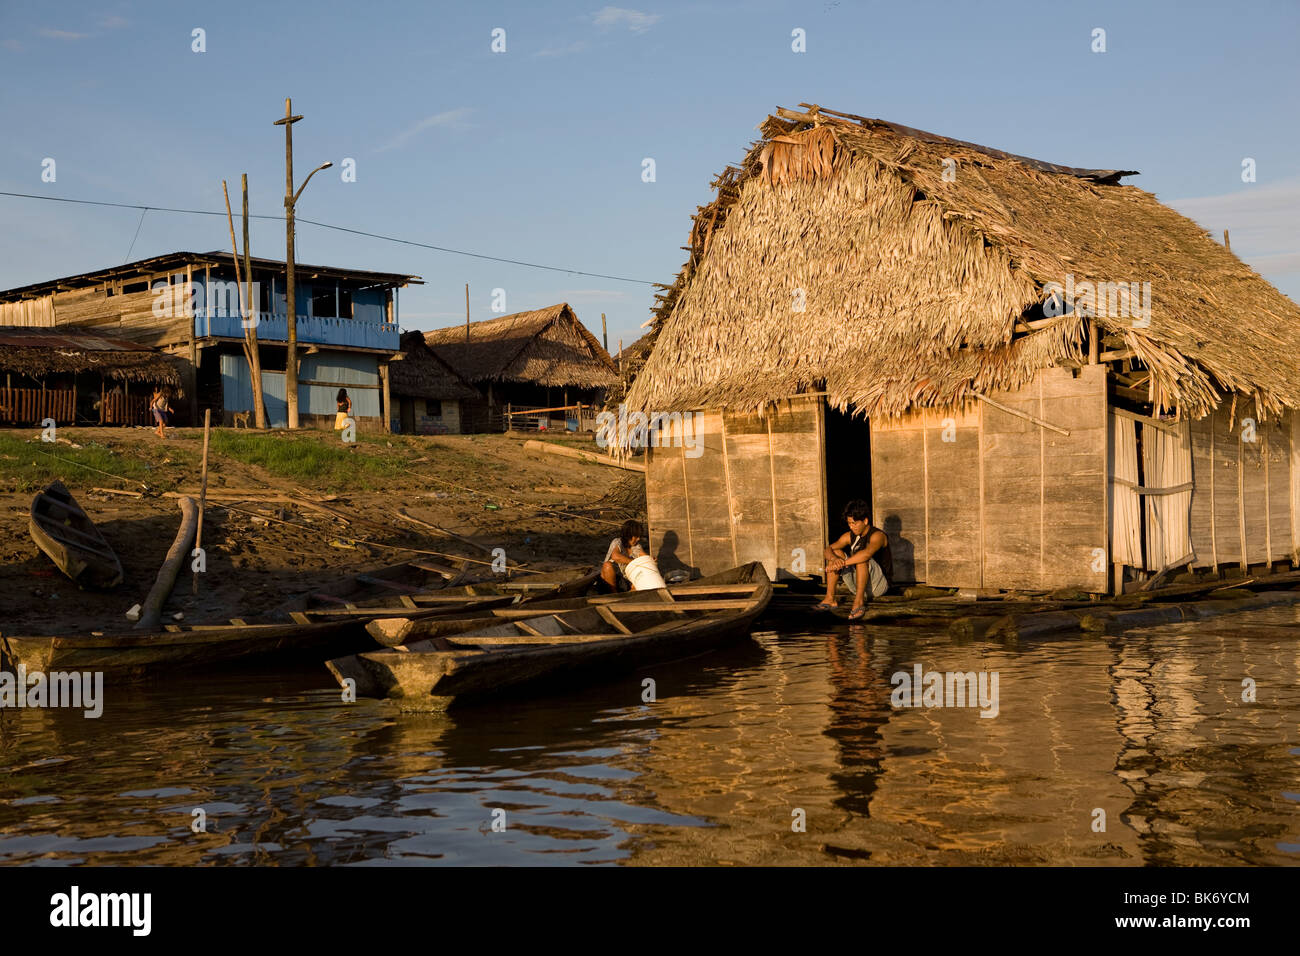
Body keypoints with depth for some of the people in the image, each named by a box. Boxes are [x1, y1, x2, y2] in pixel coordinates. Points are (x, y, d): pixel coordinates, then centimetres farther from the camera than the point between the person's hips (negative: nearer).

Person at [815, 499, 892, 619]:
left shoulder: (877, 535, -17)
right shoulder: (850, 536, 4)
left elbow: (867, 553, -39)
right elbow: (827, 550, -5)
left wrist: (843, 563, -39)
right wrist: (834, 559, -29)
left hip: (879, 584, -7)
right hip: (858, 583, 7)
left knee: (861, 558, -32)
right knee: (835, 552, -5)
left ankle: (859, 601, -33)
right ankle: (830, 598, -14)